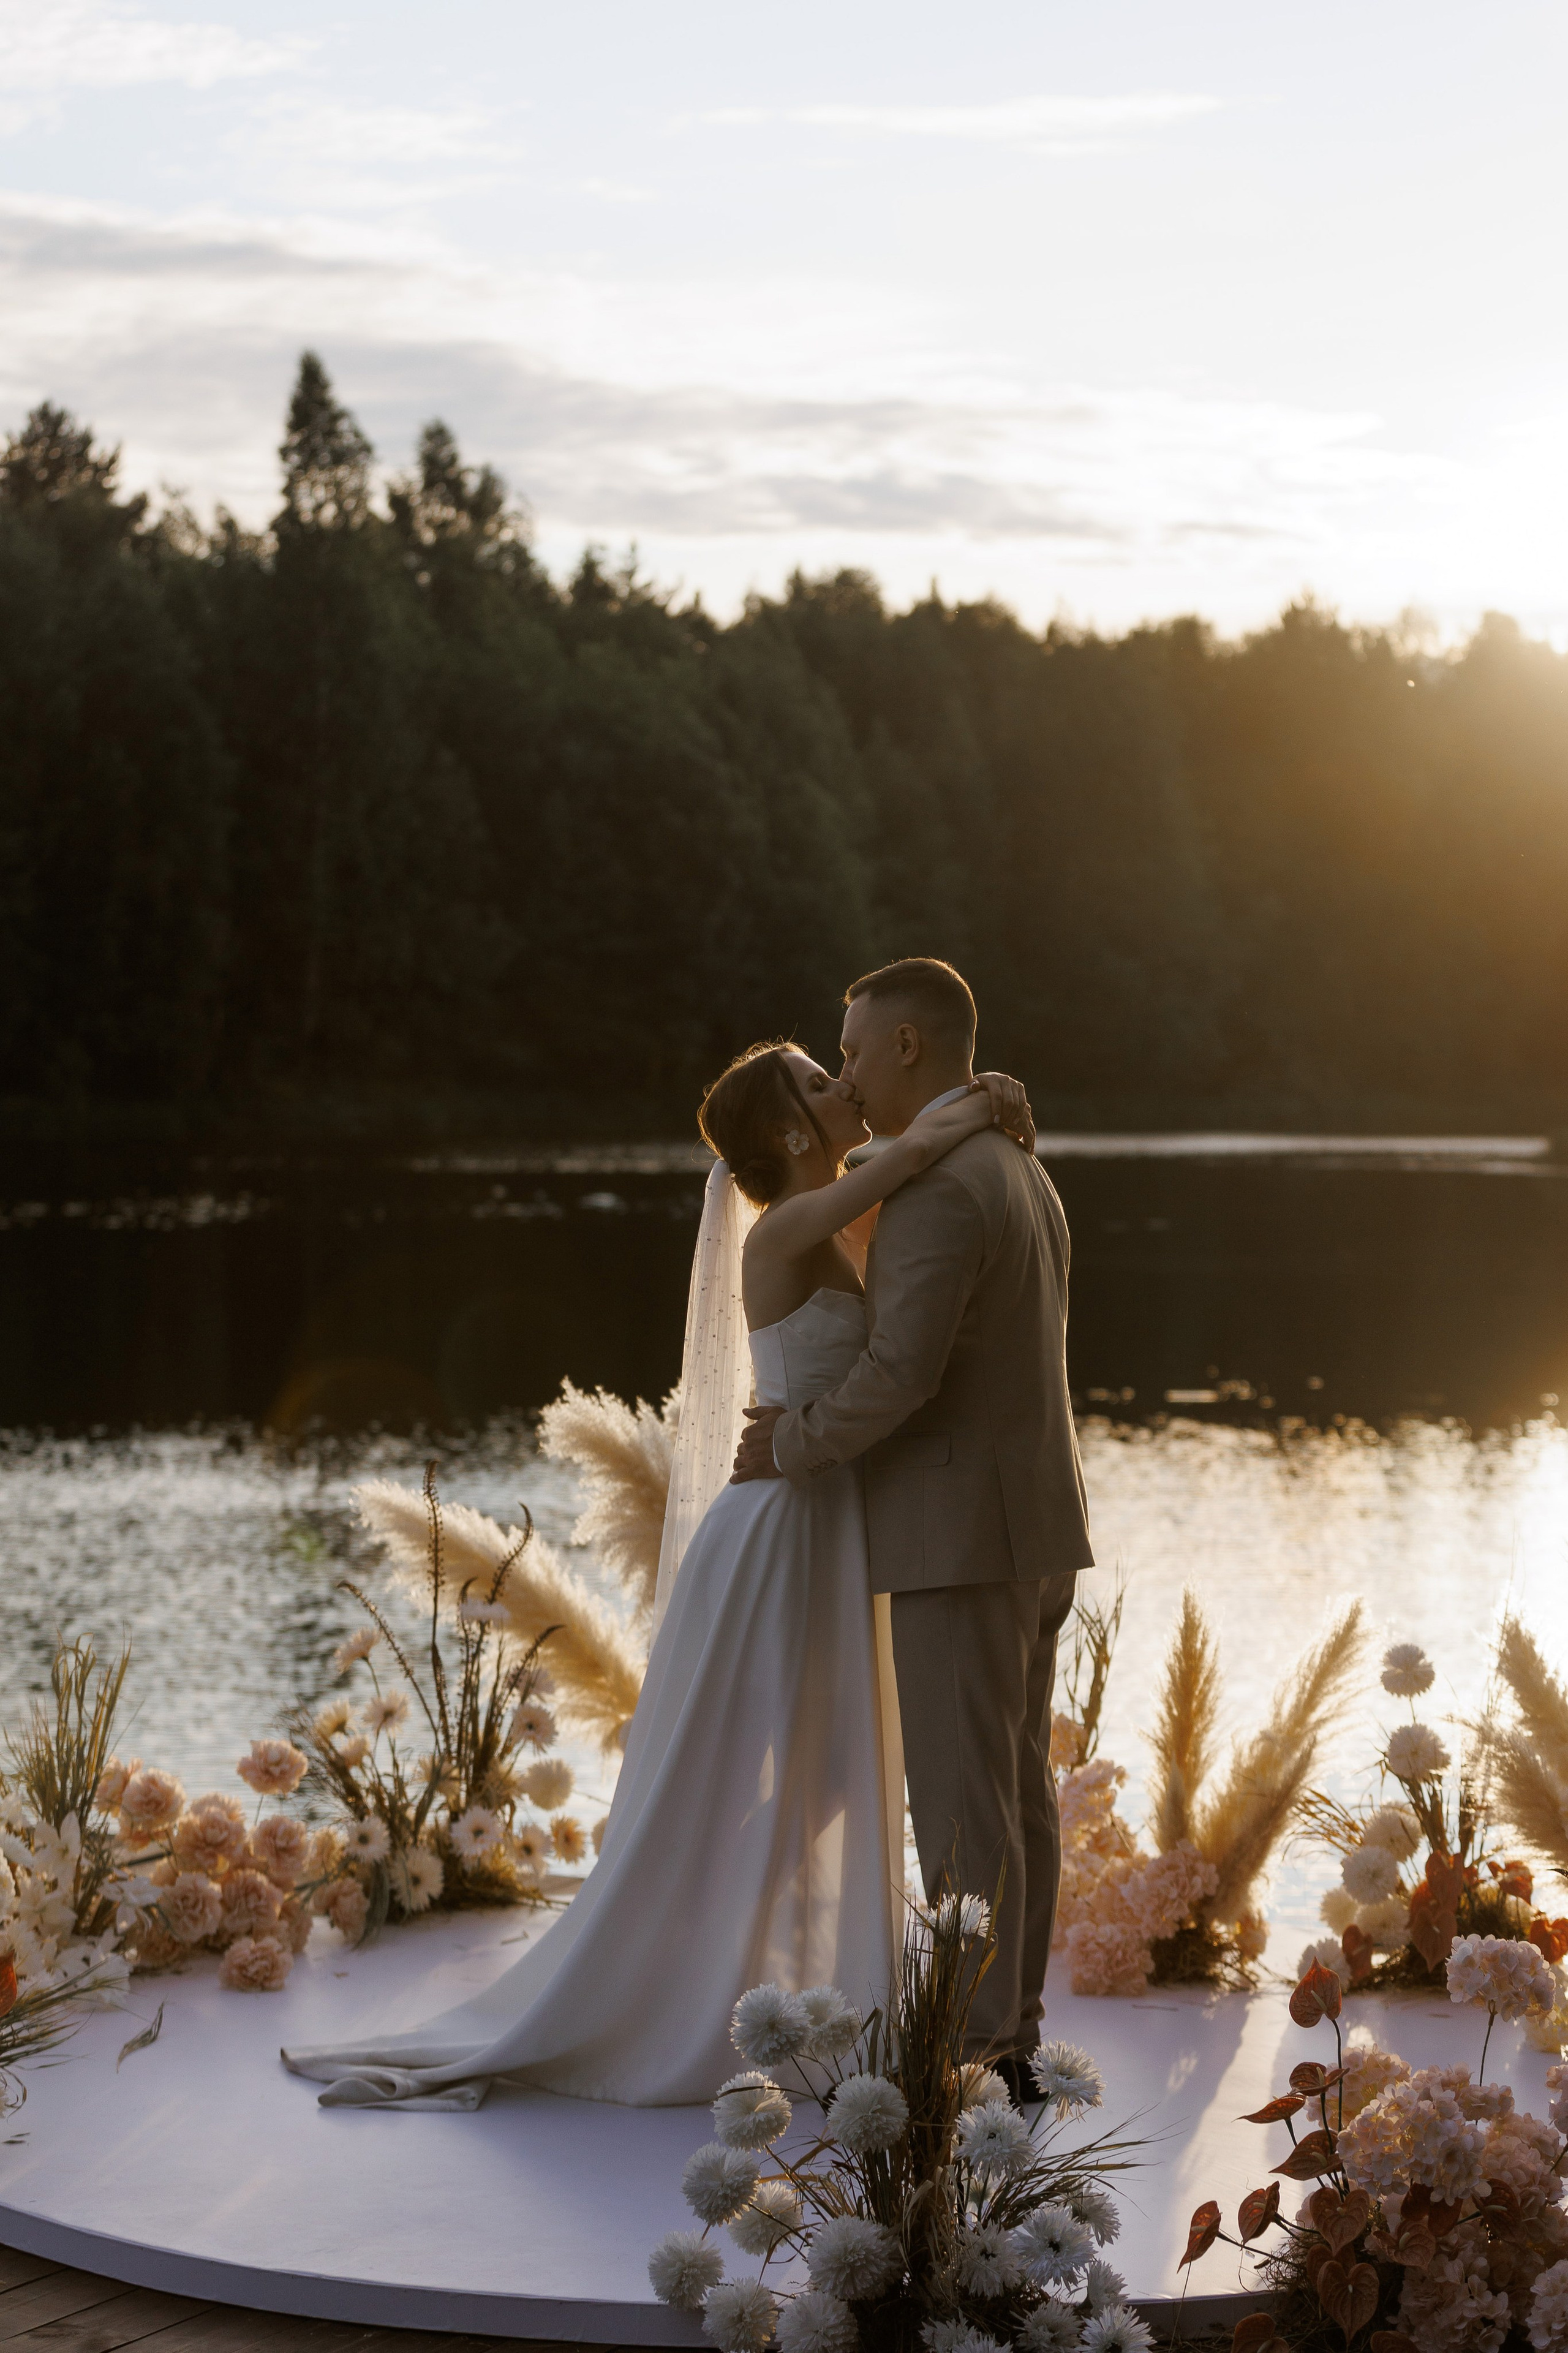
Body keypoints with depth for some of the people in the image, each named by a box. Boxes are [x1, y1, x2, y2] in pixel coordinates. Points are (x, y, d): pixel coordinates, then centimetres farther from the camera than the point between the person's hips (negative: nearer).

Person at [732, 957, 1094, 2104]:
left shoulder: (937, 1188, -18)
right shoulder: (1021, 1176, 16)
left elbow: (900, 1374, -25)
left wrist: (792, 1448, -8)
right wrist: (818, 1418, 13)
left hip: (960, 1536, -10)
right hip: (1035, 1528, 10)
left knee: (961, 1797, -4)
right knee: (1016, 1784, 12)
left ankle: (966, 2054, 1)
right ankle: (1010, 2038, 17)